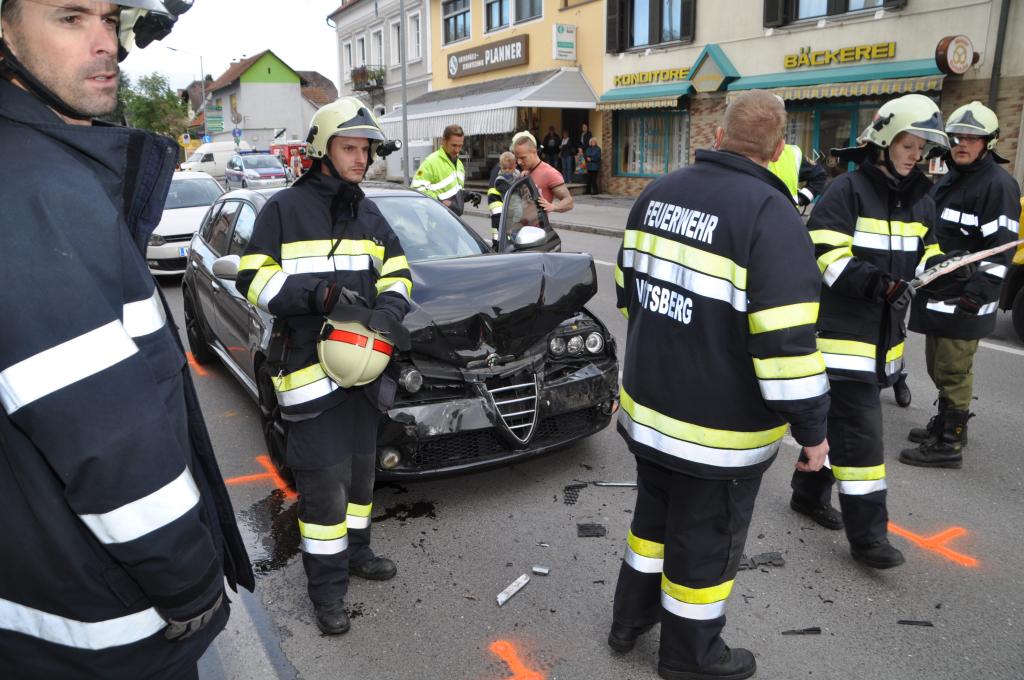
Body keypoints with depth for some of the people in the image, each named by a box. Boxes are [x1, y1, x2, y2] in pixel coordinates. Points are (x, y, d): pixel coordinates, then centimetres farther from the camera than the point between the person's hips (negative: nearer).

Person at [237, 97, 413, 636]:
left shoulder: (369, 214, 13)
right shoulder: (284, 209, -5)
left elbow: (396, 273, 13)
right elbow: (253, 280, -9)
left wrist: (390, 307, -10)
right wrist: (318, 292, -24)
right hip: (310, 367, -6)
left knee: (360, 467, 18)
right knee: (323, 478, -2)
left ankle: (354, 551, 37)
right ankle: (327, 585, 13)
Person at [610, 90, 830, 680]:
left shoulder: (659, 193, 3)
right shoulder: (770, 214, -19)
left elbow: (628, 288, 13)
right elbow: (786, 340, -23)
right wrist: (812, 428, -12)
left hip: (648, 406, 7)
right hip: (720, 430, -6)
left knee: (655, 514, 25)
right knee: (705, 541, 13)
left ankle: (631, 619, 43)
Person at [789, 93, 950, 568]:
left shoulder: (920, 201, 12)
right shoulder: (848, 190, -11)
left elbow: (926, 255, 20)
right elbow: (826, 257, -19)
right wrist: (880, 284, -28)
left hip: (885, 334, 8)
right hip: (842, 332, -8)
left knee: (839, 417, 18)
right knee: (860, 430, -7)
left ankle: (809, 493, 35)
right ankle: (866, 534, 2)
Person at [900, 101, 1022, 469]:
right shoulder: (947, 181, 17)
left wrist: (979, 294, -25)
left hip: (964, 301, -9)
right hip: (937, 294, 9)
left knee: (953, 372, -4)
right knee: (939, 367, 18)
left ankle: (949, 445, 4)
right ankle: (946, 423, 34)